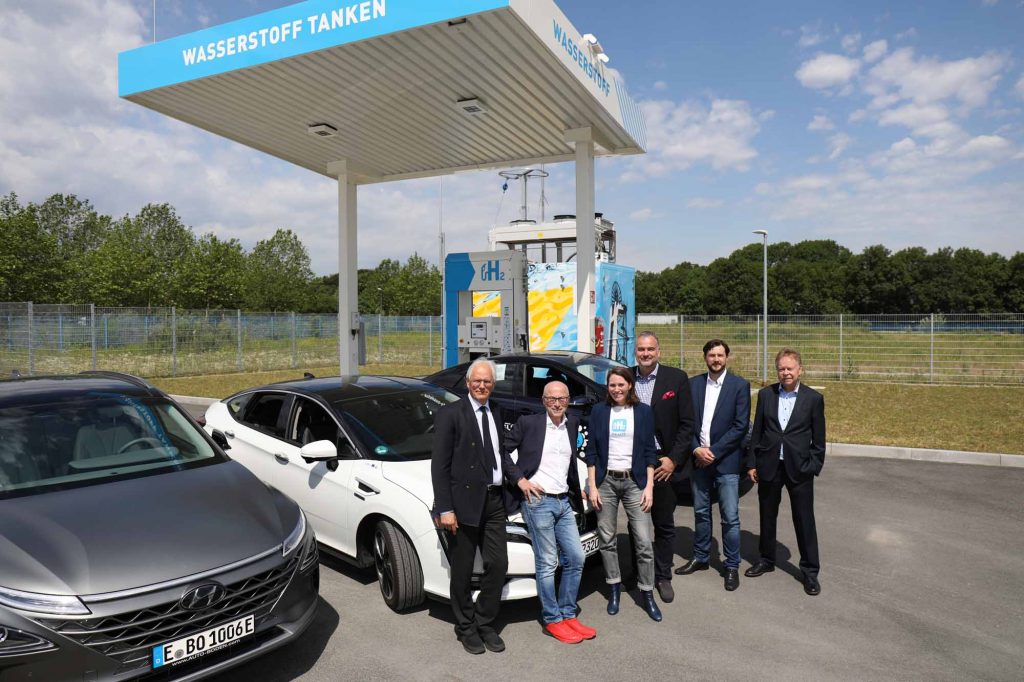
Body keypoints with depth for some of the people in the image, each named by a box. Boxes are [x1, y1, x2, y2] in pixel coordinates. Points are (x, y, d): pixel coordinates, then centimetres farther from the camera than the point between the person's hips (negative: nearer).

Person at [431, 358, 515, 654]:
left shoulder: (496, 413, 11)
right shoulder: (450, 414, -9)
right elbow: (439, 465, -12)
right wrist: (444, 509, -16)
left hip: (495, 501, 6)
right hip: (465, 502, -6)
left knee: (498, 565, 10)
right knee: (462, 572, 9)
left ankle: (485, 623, 29)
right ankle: (466, 628, 28)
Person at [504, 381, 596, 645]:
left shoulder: (572, 425, 9)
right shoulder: (528, 423, -6)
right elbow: (501, 450, -4)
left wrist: (576, 495, 14)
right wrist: (519, 479, -10)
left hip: (564, 502, 6)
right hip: (538, 501, -6)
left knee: (576, 558, 8)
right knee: (547, 563, 1)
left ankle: (568, 615, 23)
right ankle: (552, 620, 15)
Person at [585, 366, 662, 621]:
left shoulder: (643, 411, 2)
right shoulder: (599, 411, 2)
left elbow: (649, 452, 3)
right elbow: (591, 451, 3)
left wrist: (649, 486, -3)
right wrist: (592, 486, -2)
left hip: (634, 481, -1)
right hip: (605, 480, 1)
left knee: (644, 541, -2)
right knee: (606, 539, 7)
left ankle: (647, 593, 13)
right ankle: (614, 588, 24)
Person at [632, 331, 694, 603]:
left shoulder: (677, 378, -4)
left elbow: (687, 424, -3)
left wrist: (673, 459, -9)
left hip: (663, 463, -1)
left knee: (664, 525, 10)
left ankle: (663, 577, 25)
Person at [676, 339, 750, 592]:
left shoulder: (740, 385, -5)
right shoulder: (693, 384, 5)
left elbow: (740, 426, -10)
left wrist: (714, 452, -13)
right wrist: (696, 449, -9)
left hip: (726, 460, -3)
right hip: (698, 459, 3)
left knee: (730, 517, 1)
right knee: (701, 513, 15)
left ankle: (732, 566, 16)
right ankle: (700, 558, 29)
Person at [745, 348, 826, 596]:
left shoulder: (814, 398, -3)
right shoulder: (765, 394, 2)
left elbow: (818, 439, 1)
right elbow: (757, 431, 5)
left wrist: (814, 467, -5)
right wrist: (752, 463, 3)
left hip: (799, 468, -2)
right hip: (769, 466, 2)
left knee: (804, 520, 5)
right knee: (767, 516, 15)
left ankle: (810, 571, 19)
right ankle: (767, 560, 32)